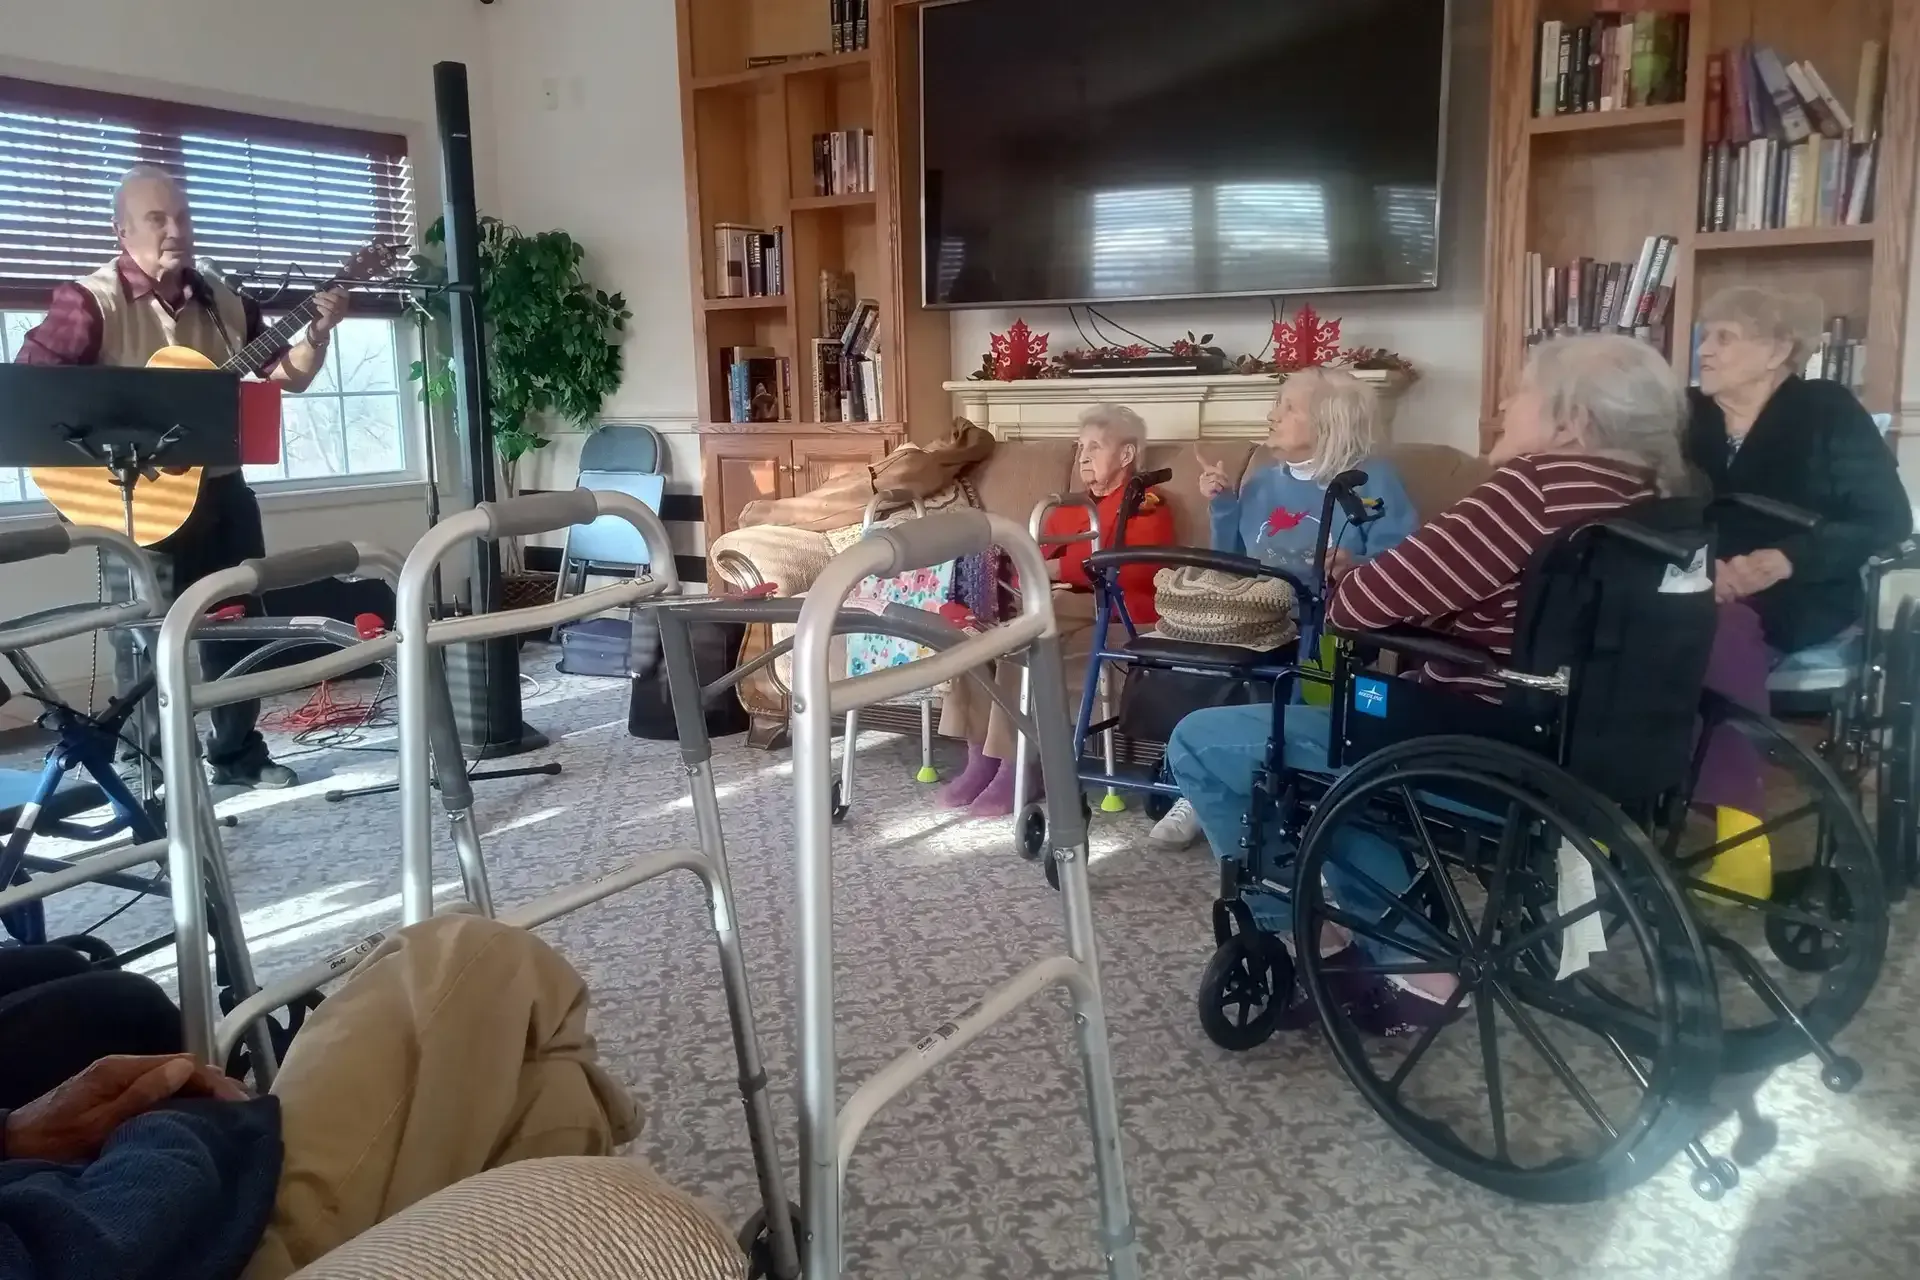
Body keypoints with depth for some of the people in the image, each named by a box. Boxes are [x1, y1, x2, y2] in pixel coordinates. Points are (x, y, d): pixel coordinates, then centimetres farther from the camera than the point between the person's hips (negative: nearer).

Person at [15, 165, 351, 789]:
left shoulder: (223, 302, 8)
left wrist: (319, 331, -5)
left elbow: (286, 374, 11)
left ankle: (238, 752, 28)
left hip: (219, 487, 6)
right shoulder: (90, 301, -11)